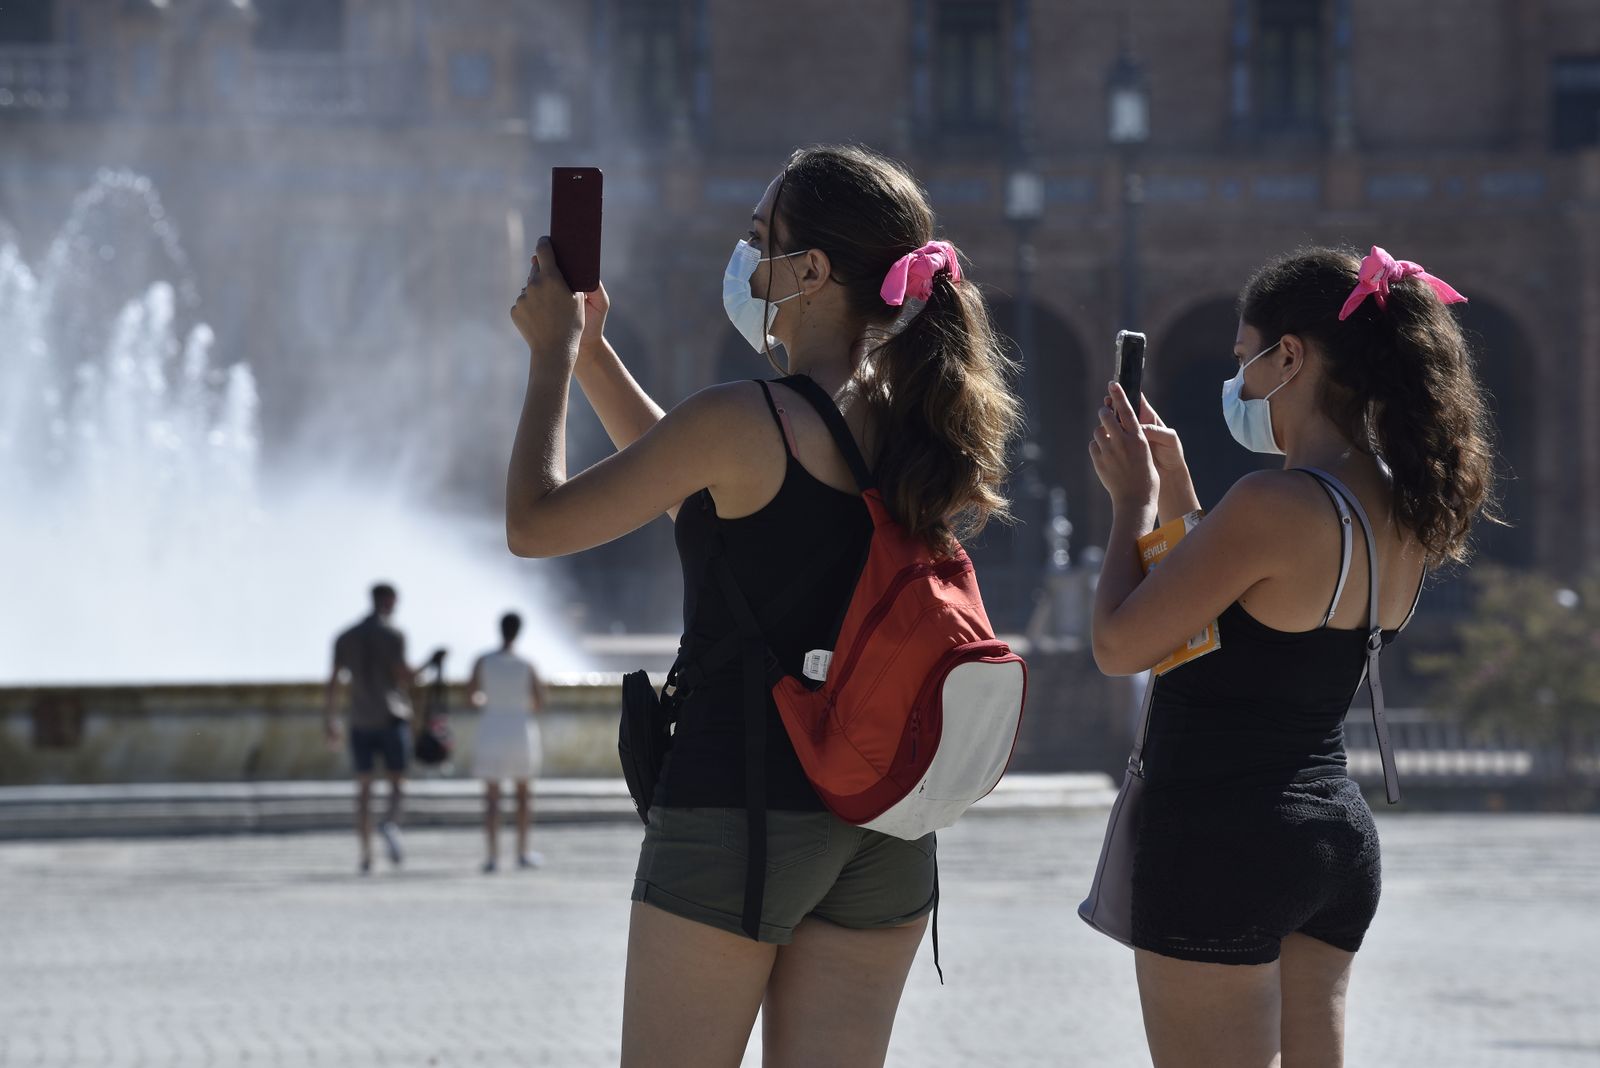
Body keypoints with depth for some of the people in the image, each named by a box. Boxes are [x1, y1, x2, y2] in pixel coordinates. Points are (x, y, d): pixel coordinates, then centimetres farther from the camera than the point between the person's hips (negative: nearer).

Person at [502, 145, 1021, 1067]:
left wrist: (555, 353, 6)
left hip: (738, 815, -6)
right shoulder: (911, 422, 7)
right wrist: (593, 349, 24)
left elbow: (535, 524, -6)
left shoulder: (746, 420, -15)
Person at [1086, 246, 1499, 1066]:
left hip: (1226, 841, -9)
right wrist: (1174, 490, 19)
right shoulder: (1404, 507, 7)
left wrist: (1134, 499, -1)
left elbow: (1119, 646, -14)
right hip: (1341, 838, 9)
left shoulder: (1279, 502, -19)